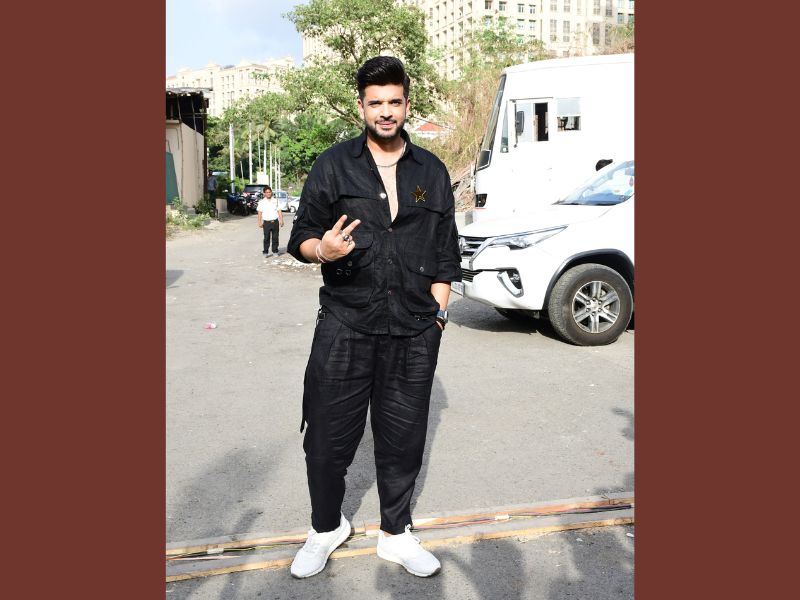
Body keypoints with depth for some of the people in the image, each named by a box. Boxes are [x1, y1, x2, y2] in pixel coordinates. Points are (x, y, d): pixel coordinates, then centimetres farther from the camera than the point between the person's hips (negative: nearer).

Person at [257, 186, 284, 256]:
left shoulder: (275, 201, 9)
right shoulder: (261, 202, 5)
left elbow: (279, 211, 9)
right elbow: (259, 213, 3)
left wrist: (281, 221, 2)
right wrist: (259, 222, -3)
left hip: (275, 221, 2)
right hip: (266, 222, -2)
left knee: (275, 237, 7)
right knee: (266, 238, 0)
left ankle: (275, 250, 18)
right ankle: (265, 252, 7)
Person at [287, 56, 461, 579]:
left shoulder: (432, 172, 11)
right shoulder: (333, 165, 5)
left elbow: (446, 252, 13)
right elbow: (301, 238, 4)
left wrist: (438, 312, 6)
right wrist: (323, 249, -19)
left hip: (414, 334, 2)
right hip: (345, 326, -1)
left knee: (403, 440, 10)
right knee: (327, 440, 5)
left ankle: (396, 535, 31)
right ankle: (327, 528, 31)